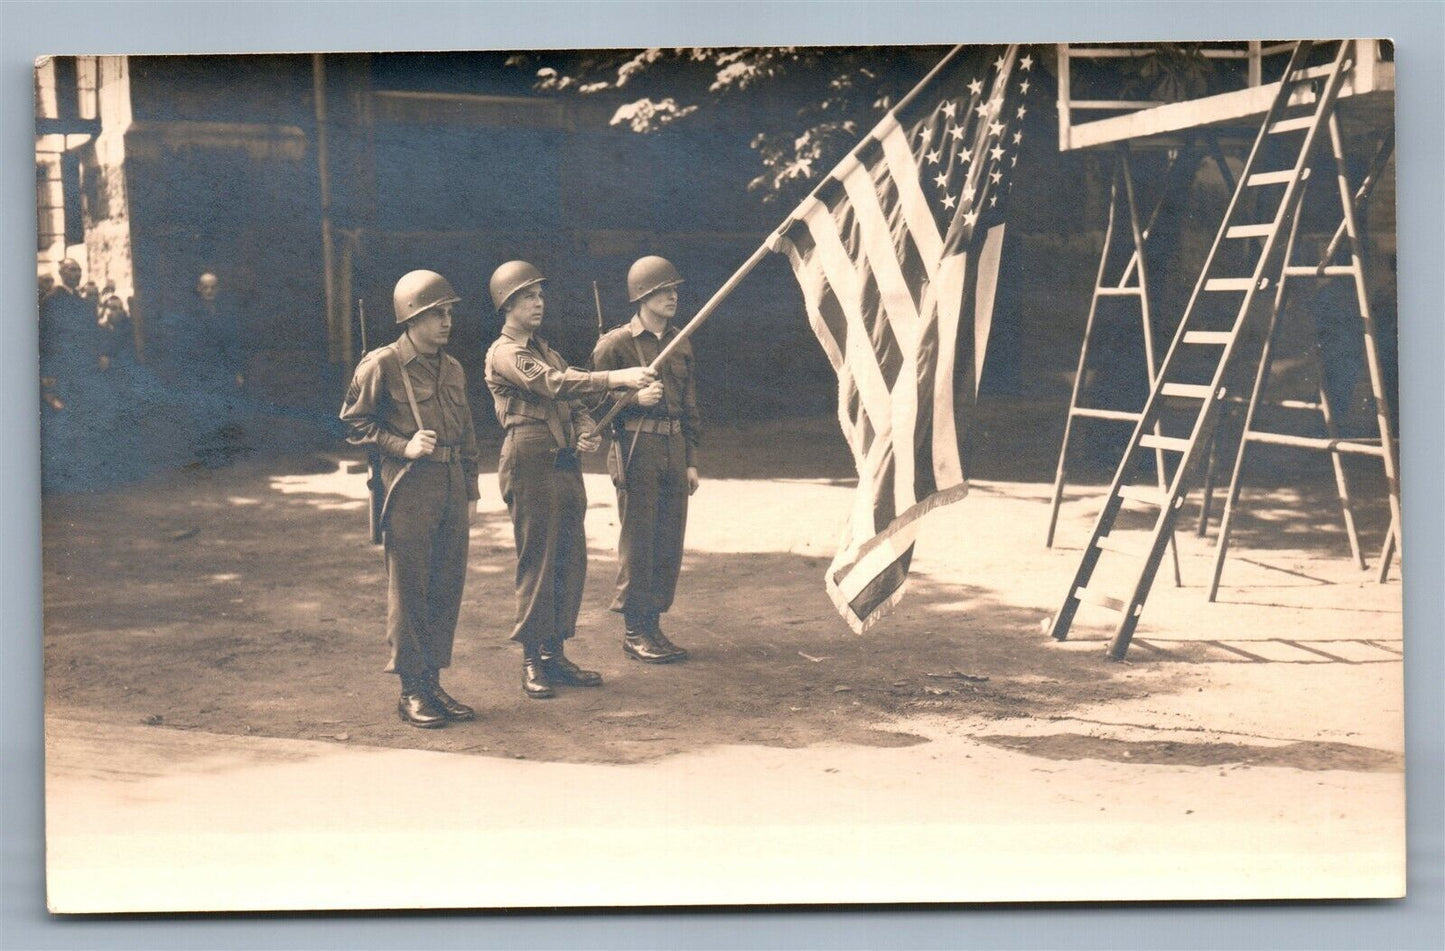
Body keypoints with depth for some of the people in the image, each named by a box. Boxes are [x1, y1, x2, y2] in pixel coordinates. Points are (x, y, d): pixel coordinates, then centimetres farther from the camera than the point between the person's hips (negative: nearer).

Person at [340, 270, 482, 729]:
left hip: (452, 490, 6)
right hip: (410, 490, -6)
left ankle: (433, 682, 19)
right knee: (409, 591, 0)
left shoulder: (452, 368, 14)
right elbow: (353, 421, -3)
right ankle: (411, 691, 7)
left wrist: (469, 492, 16)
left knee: (447, 590, 9)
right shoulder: (382, 364, -5)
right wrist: (403, 446, -13)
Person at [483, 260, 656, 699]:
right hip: (531, 465, -8)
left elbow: (571, 398, 18)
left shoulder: (543, 349, 21)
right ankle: (531, 663, 2)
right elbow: (553, 384, -22)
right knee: (537, 563, -5)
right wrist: (616, 379, -31)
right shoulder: (504, 354, -7)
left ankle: (555, 654, 17)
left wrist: (586, 430, -5)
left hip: (565, 465, 8)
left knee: (571, 561, 8)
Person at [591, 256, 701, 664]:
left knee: (670, 545, 7)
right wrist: (636, 397, -18)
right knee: (637, 544, -2)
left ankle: (653, 624, 18)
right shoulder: (615, 343, -4)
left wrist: (691, 460, 14)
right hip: (636, 451, -6)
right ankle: (634, 630, 7)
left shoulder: (680, 343, 13)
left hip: (674, 451, 6)